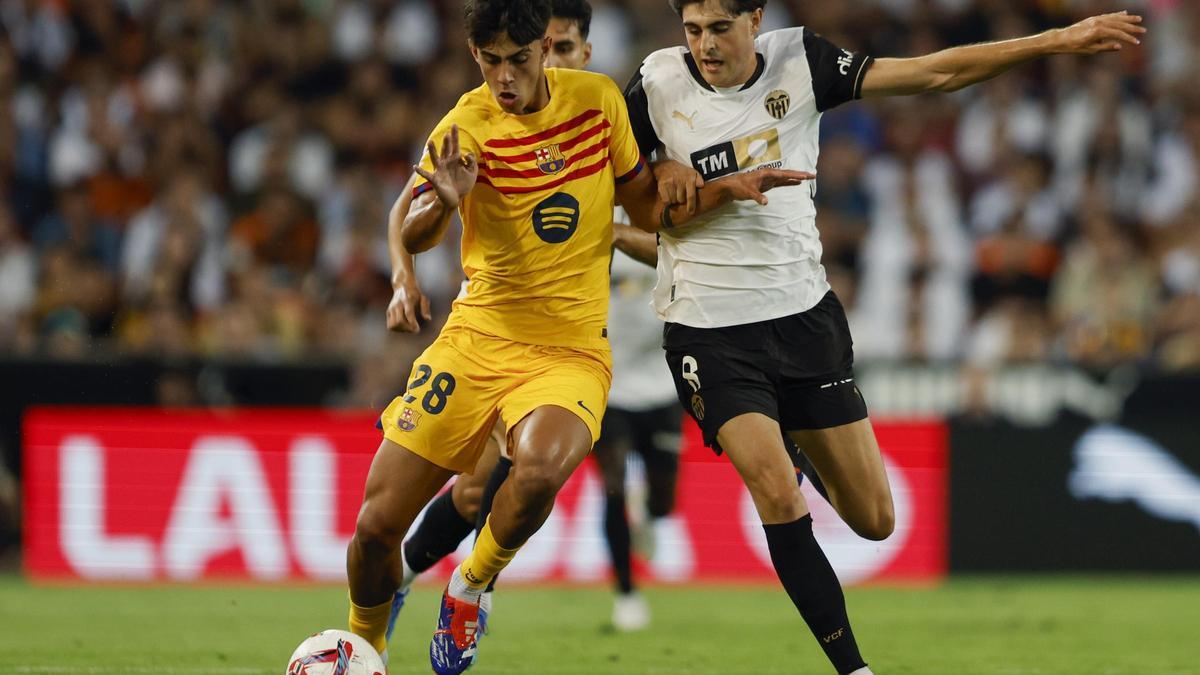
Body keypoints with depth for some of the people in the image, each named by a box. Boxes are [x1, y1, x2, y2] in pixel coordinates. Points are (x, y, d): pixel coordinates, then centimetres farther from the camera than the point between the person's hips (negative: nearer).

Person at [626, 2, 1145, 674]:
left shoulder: (800, 62, -4)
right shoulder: (659, 82, -6)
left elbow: (933, 72, -6)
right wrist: (661, 172, -14)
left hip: (805, 312, 3)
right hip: (709, 333, -3)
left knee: (874, 519, 6)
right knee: (780, 499, -22)